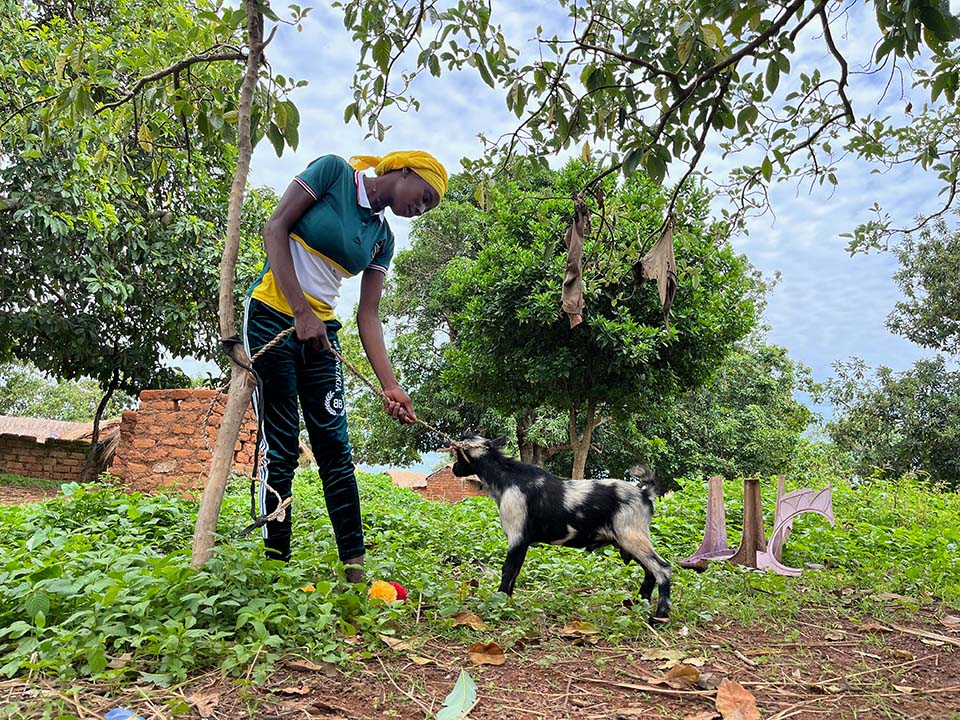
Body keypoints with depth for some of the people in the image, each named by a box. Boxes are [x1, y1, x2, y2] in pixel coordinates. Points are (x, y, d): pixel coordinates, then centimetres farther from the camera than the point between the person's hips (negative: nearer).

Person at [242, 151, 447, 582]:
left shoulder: (382, 238, 11)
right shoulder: (332, 171, -3)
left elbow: (368, 316, 5)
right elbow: (275, 230, -10)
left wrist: (389, 385, -6)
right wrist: (301, 312, -17)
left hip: (321, 332, 6)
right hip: (272, 317, -6)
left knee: (336, 451, 1)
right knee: (280, 448, -5)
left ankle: (355, 571, 5)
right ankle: (275, 566, 5)